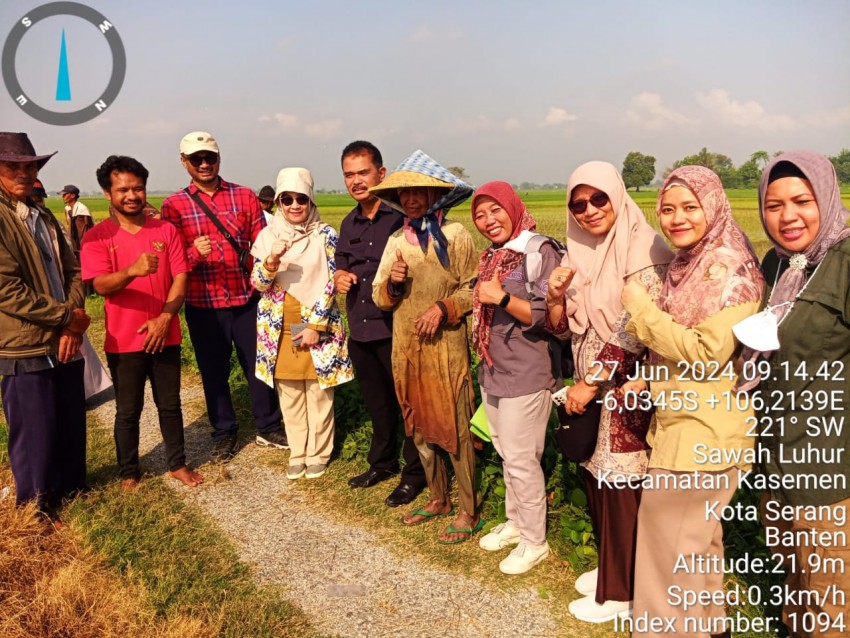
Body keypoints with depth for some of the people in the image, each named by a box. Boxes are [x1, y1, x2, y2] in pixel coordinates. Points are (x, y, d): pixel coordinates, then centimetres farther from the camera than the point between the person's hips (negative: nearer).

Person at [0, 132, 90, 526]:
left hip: (66, 342, 7)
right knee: (35, 432, 5)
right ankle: (35, 508, 24)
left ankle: (71, 489, 36)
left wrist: (73, 323, -6)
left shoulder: (45, 218, 13)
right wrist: (68, 316, -14)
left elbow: (72, 271, 10)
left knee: (72, 424, 17)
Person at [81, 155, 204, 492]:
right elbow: (100, 285, -16)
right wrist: (133, 270, -35)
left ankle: (177, 464, 28)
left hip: (165, 335, 2)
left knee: (170, 404, 13)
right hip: (123, 340, -2)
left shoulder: (166, 230, 2)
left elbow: (180, 278, -1)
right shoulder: (97, 236, -5)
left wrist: (164, 318, -12)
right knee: (128, 411, 9)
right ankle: (129, 473, 24)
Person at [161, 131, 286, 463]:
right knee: (214, 371, 11)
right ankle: (224, 433, 29)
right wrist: (195, 253, -23)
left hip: (247, 300, 1)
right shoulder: (173, 206, 0)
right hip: (203, 305, 0)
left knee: (258, 365, 10)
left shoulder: (245, 196, 3)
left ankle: (268, 428, 29)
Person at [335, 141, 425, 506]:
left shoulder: (402, 216, -11)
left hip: (396, 328, -7)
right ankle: (382, 462, 39)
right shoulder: (348, 224, 11)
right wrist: (340, 278, -2)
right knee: (376, 403, 21)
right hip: (360, 329, 7)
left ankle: (413, 474, 22)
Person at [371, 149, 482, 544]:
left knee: (454, 429, 0)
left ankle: (470, 512, 14)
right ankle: (439, 499, 32)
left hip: (445, 347, -5)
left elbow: (472, 289, -5)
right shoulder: (396, 240, 9)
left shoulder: (455, 235, -5)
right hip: (406, 349, 6)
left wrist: (443, 307, -20)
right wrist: (392, 282, -11)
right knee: (420, 428, 15)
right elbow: (380, 298, 9)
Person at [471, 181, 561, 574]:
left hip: (525, 375, -8)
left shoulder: (539, 252, -14)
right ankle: (515, 522, 36)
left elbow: (550, 317, -20)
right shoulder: (491, 257, 11)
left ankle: (534, 541, 18)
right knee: (507, 455, 18)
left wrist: (502, 297, -26)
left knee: (521, 460, 1)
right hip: (492, 373, 8)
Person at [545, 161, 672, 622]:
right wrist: (555, 296, -12)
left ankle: (620, 590, 22)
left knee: (621, 487, 4)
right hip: (590, 385, 7)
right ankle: (609, 567, 36)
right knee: (594, 478, 16)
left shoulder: (641, 250, -15)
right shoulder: (579, 254, 7)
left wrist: (592, 383, -17)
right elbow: (563, 329, 9)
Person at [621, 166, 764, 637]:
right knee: (698, 536, 23)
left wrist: (641, 308, -18)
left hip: (703, 432, -9)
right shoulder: (686, 263, 9)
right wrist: (649, 380, 6)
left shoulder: (729, 267, -18)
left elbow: (707, 354, -23)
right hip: (680, 420, 9)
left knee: (674, 543, 3)